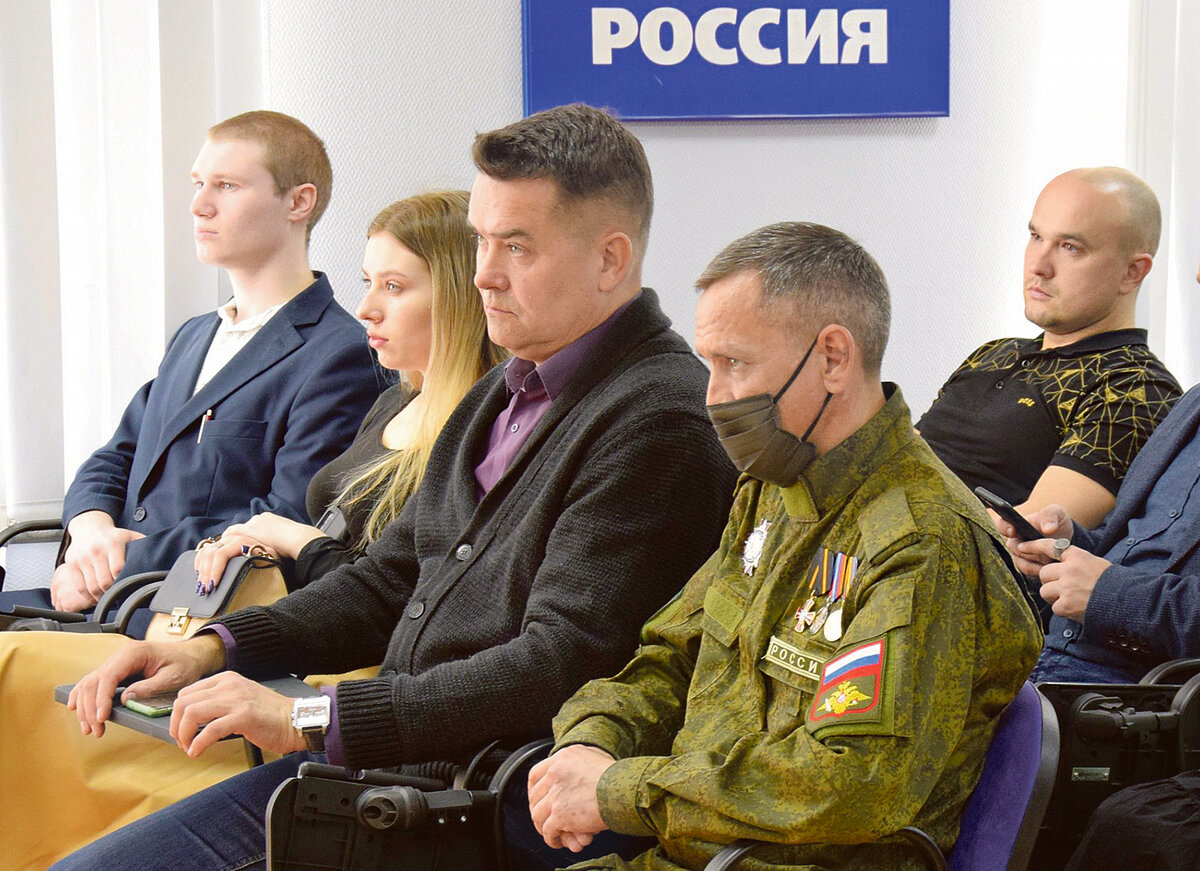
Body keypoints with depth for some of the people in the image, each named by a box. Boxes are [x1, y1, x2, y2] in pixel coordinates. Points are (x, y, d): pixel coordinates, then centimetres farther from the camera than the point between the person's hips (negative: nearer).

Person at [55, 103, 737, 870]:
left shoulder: (659, 422, -16)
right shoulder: (508, 391, 16)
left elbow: (556, 669, -22)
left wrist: (310, 718, -22)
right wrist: (211, 650, 8)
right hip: (383, 764, 9)